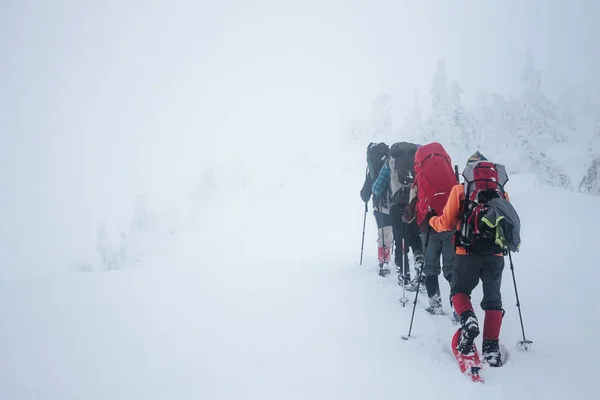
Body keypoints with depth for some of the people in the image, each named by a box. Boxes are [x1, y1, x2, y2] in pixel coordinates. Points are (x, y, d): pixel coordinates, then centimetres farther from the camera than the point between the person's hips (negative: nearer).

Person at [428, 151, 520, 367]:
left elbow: (446, 224, 6)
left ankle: (468, 319, -15)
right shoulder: (502, 193, 15)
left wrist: (432, 220, 26)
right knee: (493, 299, 10)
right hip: (495, 254, 2)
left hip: (467, 252, -2)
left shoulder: (460, 190, 7)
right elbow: (510, 224, 18)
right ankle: (491, 346, 2)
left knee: (459, 290, 14)